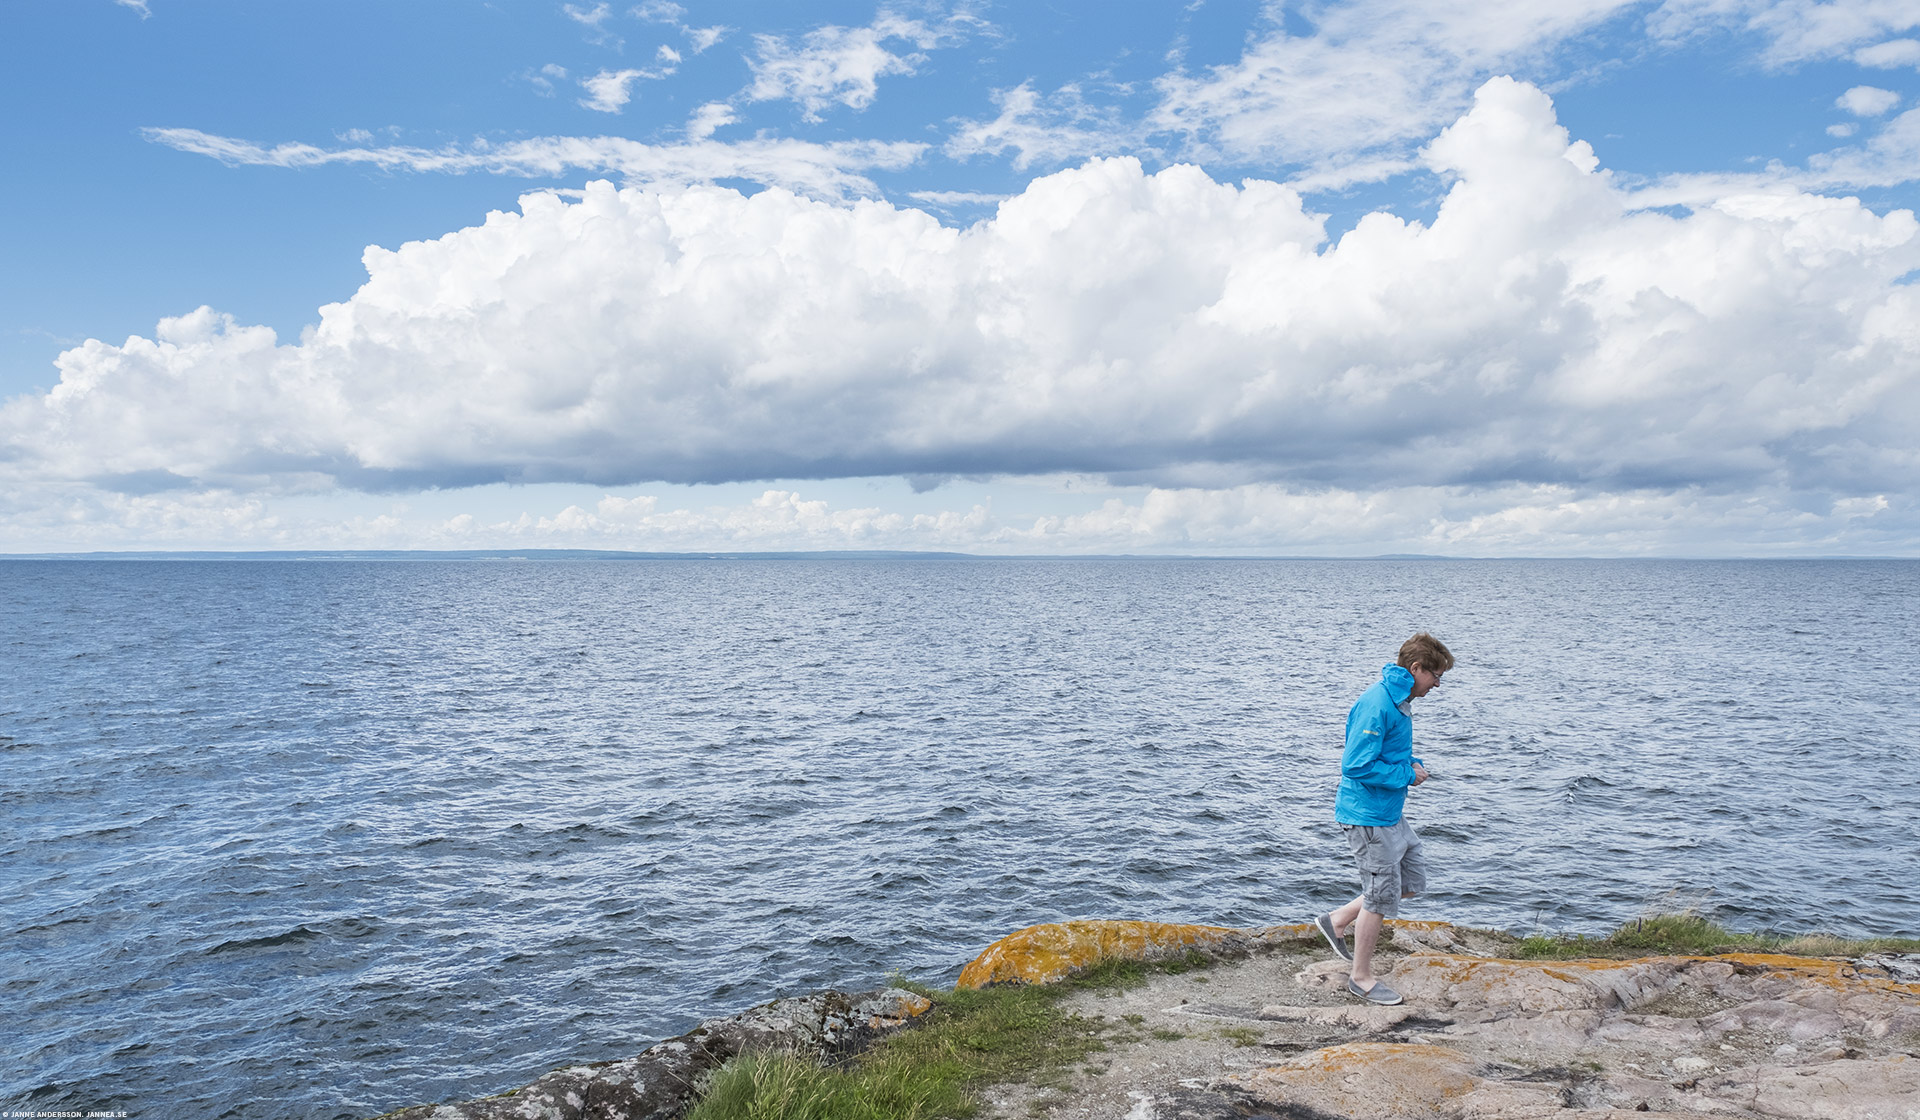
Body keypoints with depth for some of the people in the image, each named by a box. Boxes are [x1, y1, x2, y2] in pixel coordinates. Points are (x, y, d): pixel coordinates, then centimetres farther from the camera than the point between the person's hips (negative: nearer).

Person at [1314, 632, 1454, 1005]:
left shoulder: (1399, 700, 8)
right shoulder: (1377, 704, -24)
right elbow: (1356, 766, -27)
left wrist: (1413, 765, 3)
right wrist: (1408, 775, -17)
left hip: (1391, 813, 10)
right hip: (1369, 816, -10)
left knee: (1413, 881, 17)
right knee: (1382, 897, 2)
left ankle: (1338, 920, 26)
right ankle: (1361, 977, 18)